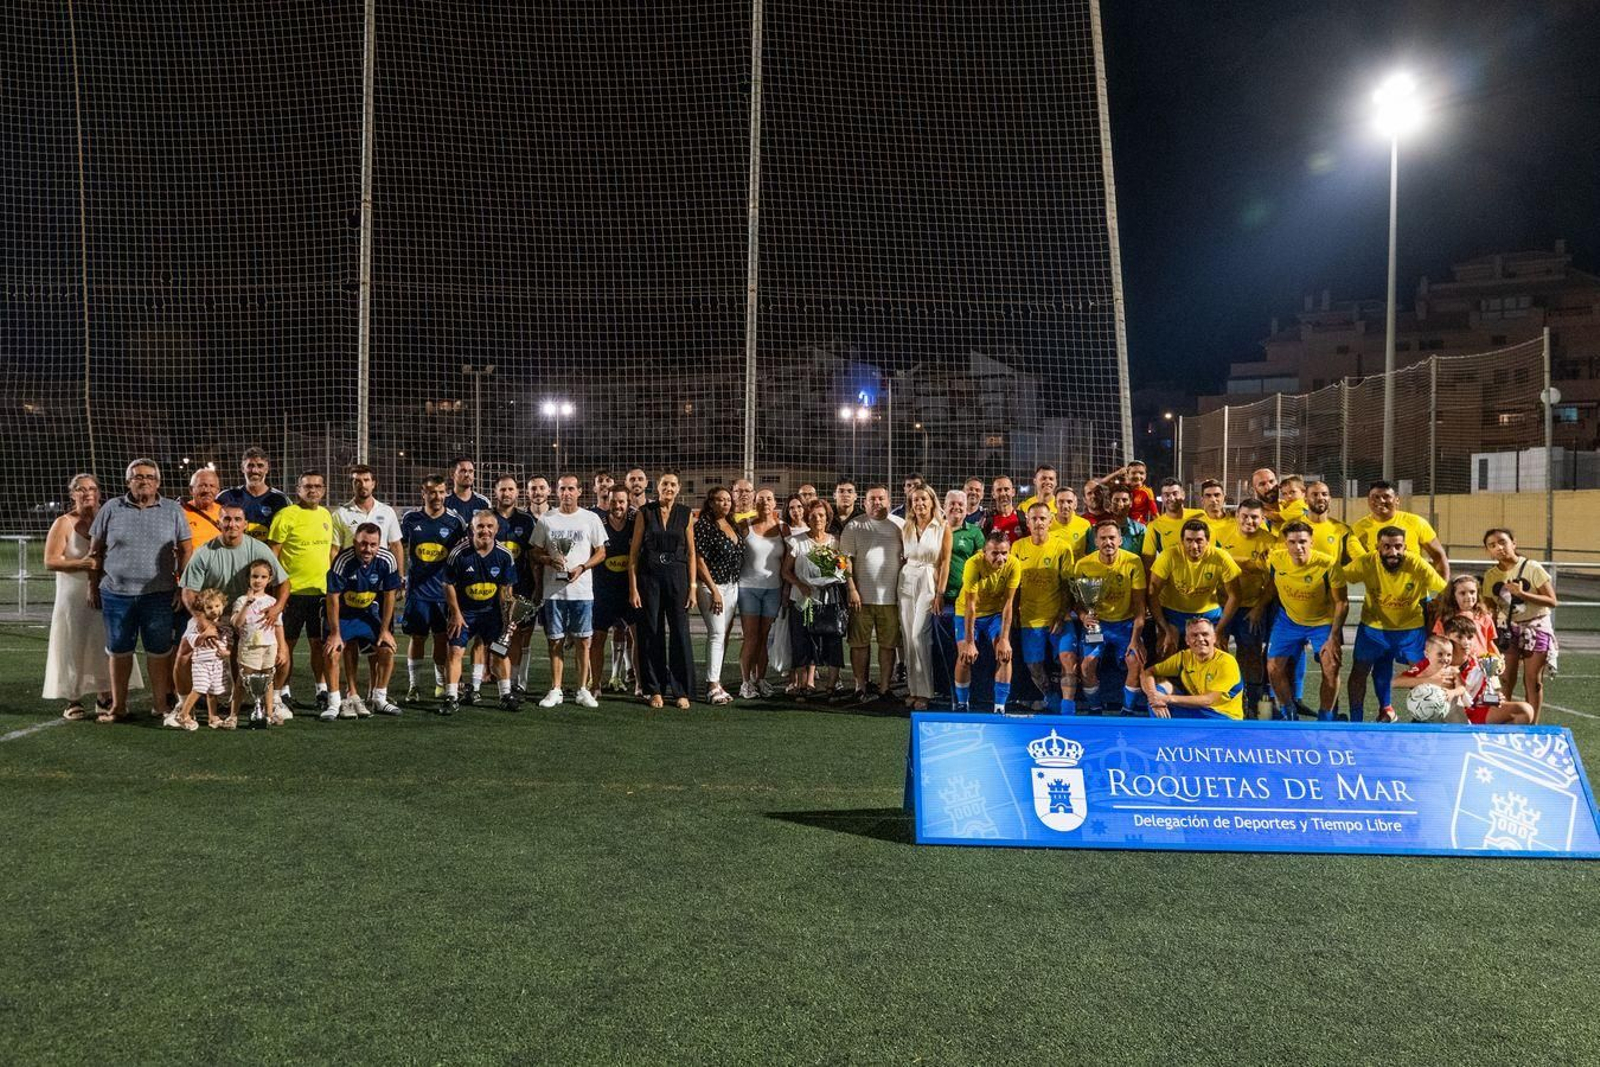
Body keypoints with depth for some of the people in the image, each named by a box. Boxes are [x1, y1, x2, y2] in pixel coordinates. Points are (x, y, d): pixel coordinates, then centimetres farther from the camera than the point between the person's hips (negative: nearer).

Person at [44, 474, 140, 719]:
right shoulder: (63, 523, -2)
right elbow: (50, 561, -8)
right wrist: (80, 563, -22)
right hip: (74, 598, -3)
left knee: (106, 646, 3)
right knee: (74, 647, -3)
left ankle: (105, 697, 11)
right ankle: (73, 701, 5)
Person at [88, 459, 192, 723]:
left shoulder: (173, 510, 4)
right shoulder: (111, 509, 5)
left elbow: (184, 551, 4)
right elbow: (95, 551, 9)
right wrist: (93, 587, 7)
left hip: (159, 595, -1)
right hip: (116, 593, 1)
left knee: (159, 651, 4)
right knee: (118, 651, 10)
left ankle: (161, 703, 14)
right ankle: (118, 706, 21)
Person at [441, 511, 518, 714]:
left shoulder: (504, 556, -9)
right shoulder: (459, 553, -16)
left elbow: (505, 588, 0)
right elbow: (449, 585, -7)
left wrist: (507, 617, -4)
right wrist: (456, 614, -7)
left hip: (492, 610, 2)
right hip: (463, 611, -2)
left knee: (500, 651, 5)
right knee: (456, 651, -9)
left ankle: (506, 695, 18)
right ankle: (451, 697, 0)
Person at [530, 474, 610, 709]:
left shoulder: (591, 519, 3)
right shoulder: (546, 520, 6)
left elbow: (601, 552, 6)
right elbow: (536, 553, 10)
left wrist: (582, 567, -10)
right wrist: (550, 561, -12)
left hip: (582, 590, -1)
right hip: (553, 590, 1)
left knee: (583, 641, 1)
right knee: (556, 641, 5)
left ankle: (583, 690, 9)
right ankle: (556, 690, 13)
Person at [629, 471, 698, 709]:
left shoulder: (685, 514, 6)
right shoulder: (645, 513, 3)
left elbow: (691, 553, 6)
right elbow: (634, 551, 2)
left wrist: (692, 587, 0)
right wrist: (633, 587, -5)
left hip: (677, 576, 1)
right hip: (649, 576, 0)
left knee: (680, 632, -1)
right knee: (651, 633, 3)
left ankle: (681, 691, 8)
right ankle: (655, 690, 13)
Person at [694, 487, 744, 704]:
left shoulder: (733, 525, 14)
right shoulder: (704, 525, -8)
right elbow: (699, 559, -13)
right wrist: (714, 590, -15)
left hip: (733, 587, 7)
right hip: (712, 586, -7)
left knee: (724, 634, 8)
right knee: (717, 634, -10)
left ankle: (714, 680, 14)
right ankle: (713, 686, -9)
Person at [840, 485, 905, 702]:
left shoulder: (900, 526, 6)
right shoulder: (854, 527, 4)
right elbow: (846, 559, 0)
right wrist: (851, 589, -8)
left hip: (890, 596, 1)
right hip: (861, 596, -1)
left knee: (888, 644, 5)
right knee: (860, 643, 4)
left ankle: (884, 688, 14)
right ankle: (861, 686, 14)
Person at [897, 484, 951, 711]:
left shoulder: (943, 527, -1)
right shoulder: (906, 528, 11)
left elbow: (945, 562, -4)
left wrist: (940, 592, -10)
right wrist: (899, 581, 5)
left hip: (929, 583, -4)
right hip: (906, 582, 4)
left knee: (919, 636, -12)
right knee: (908, 637, 3)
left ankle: (924, 692, -5)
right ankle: (912, 688, 11)